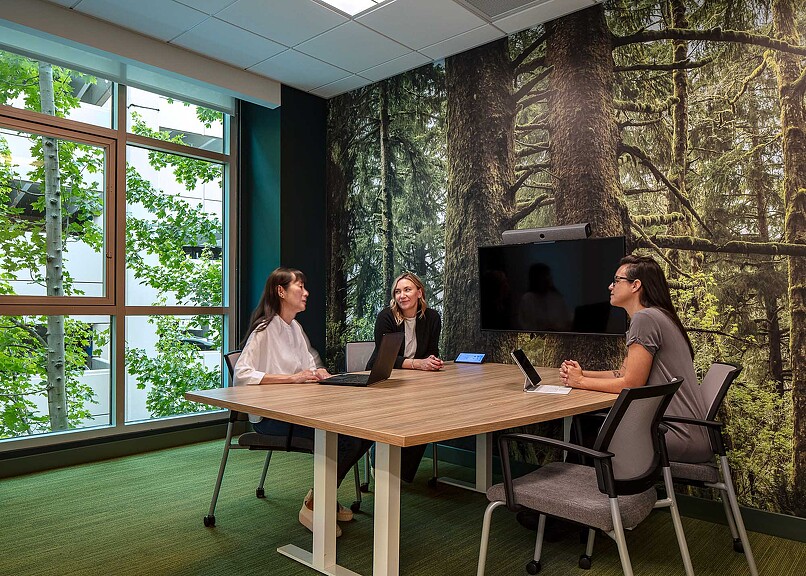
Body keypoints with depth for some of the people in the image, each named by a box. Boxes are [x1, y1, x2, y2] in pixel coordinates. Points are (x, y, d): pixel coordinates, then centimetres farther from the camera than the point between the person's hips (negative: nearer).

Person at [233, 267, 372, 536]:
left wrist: (318, 372, -2)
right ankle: (312, 506, -5)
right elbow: (241, 375, -22)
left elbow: (311, 364, 24)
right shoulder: (265, 329, -11)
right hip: (270, 416, -8)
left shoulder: (295, 327, 15)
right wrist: (293, 377, -27)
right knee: (345, 438, -25)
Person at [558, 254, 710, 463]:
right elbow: (624, 373, 15)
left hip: (681, 436, -9)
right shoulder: (657, 317, 17)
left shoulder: (645, 318, -17)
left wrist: (582, 382, -7)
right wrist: (582, 374, 2)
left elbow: (631, 384, -18)